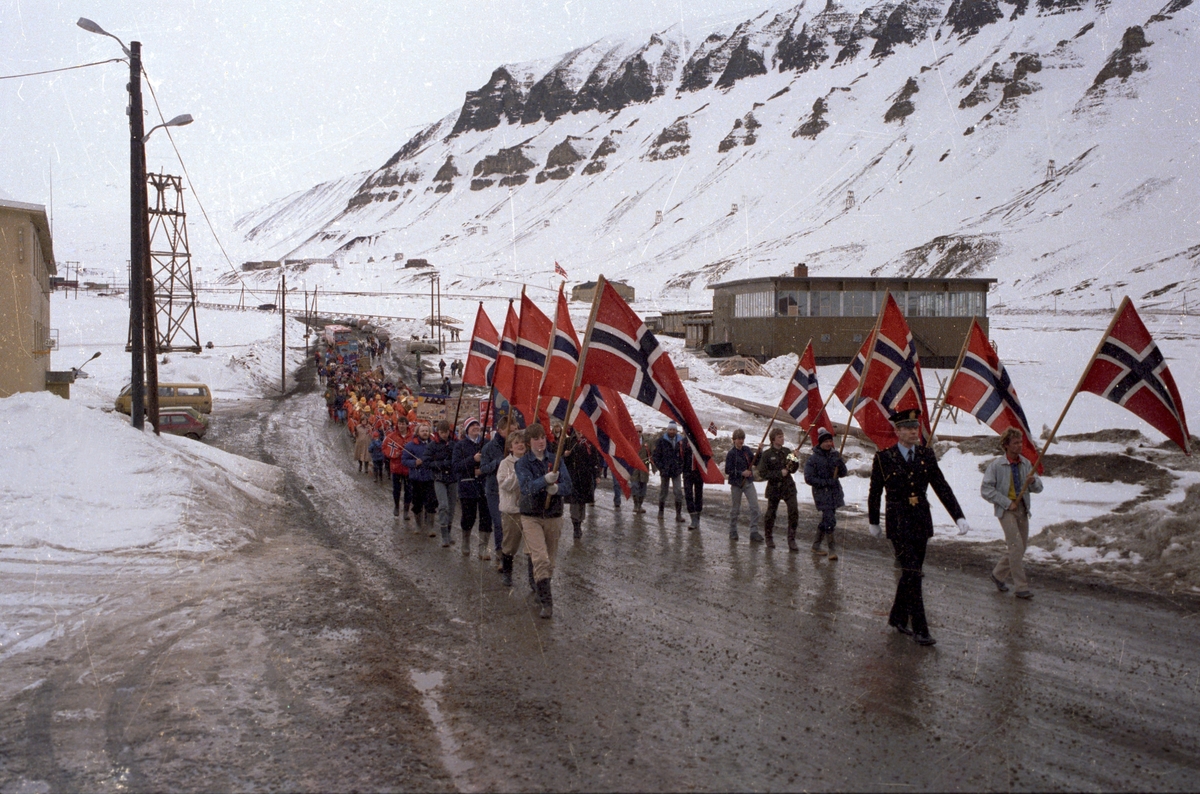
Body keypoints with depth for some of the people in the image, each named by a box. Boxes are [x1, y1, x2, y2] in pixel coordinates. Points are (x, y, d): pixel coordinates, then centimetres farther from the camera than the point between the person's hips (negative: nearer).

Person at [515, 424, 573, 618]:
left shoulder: (556, 461, 5)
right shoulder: (522, 463, -4)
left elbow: (567, 486, -3)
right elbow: (528, 487, -20)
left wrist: (557, 488, -26)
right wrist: (545, 480, -38)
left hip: (554, 516, 4)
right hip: (531, 517, -3)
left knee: (550, 561, 13)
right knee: (541, 559, -17)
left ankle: (539, 590, 35)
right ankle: (547, 602, -14)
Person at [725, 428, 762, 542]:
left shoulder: (747, 450, 5)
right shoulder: (731, 453, -9)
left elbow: (755, 462, 9)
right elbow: (728, 471, -10)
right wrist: (742, 473, -18)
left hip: (748, 482, 4)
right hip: (736, 484, -4)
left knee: (754, 507, -7)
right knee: (735, 509, 7)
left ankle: (754, 532, -4)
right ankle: (733, 532, 22)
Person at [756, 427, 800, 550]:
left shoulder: (787, 452, 6)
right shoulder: (767, 454, -7)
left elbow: (794, 470, 15)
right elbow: (762, 474, -11)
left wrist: (794, 462, -6)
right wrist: (779, 473, -16)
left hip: (788, 487, 3)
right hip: (774, 488, -3)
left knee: (794, 512, -10)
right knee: (771, 514, 7)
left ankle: (791, 540, -1)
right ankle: (769, 538, 29)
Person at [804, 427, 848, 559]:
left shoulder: (835, 454, 6)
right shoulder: (813, 458, -9)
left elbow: (843, 474, 8)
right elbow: (809, 478, -10)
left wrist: (840, 463, -13)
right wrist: (826, 482, -17)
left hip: (835, 492, 6)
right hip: (822, 494, -6)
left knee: (826, 520, 13)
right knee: (830, 521, -11)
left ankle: (816, 545, 27)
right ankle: (832, 549, -5)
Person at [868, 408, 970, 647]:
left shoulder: (926, 455, 4)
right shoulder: (883, 458, -7)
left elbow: (942, 487, 3)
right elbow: (874, 493, 3)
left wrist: (959, 517, -6)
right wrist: (873, 522, 10)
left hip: (921, 521, 5)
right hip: (898, 523, -5)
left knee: (911, 574, 11)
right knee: (912, 574, -11)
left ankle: (898, 618, 27)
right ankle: (920, 628, -6)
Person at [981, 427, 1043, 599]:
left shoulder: (1026, 464, 6)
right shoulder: (996, 465, -9)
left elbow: (1038, 488, 8)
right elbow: (986, 490, -11)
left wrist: (1033, 481, -15)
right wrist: (1007, 502, -15)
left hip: (1022, 509, 6)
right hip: (1006, 509, -6)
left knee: (1021, 547, 11)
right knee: (1016, 546, -12)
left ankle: (998, 575, 30)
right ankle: (1021, 587, -6)